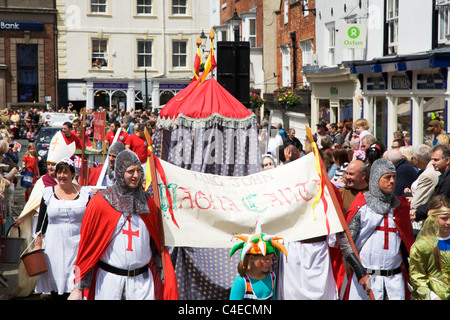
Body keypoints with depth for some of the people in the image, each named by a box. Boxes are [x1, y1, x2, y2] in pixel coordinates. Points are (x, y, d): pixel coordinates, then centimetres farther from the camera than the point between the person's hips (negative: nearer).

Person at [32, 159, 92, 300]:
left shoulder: (84, 193, 4)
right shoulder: (48, 193, 7)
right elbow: (41, 221, 9)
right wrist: (38, 244, 5)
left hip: (78, 246, -1)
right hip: (54, 245, 1)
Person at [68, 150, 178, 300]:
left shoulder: (148, 203, 8)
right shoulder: (100, 202, -2)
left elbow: (157, 245, 14)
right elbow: (87, 244, 0)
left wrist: (163, 277, 10)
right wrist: (79, 287, -3)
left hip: (142, 280, 2)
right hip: (108, 279, -2)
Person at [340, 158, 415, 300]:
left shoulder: (400, 206, 11)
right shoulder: (361, 206, -2)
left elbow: (408, 241, 18)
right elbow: (345, 242, -4)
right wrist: (361, 273, -12)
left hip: (395, 278, 3)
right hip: (366, 277, -3)